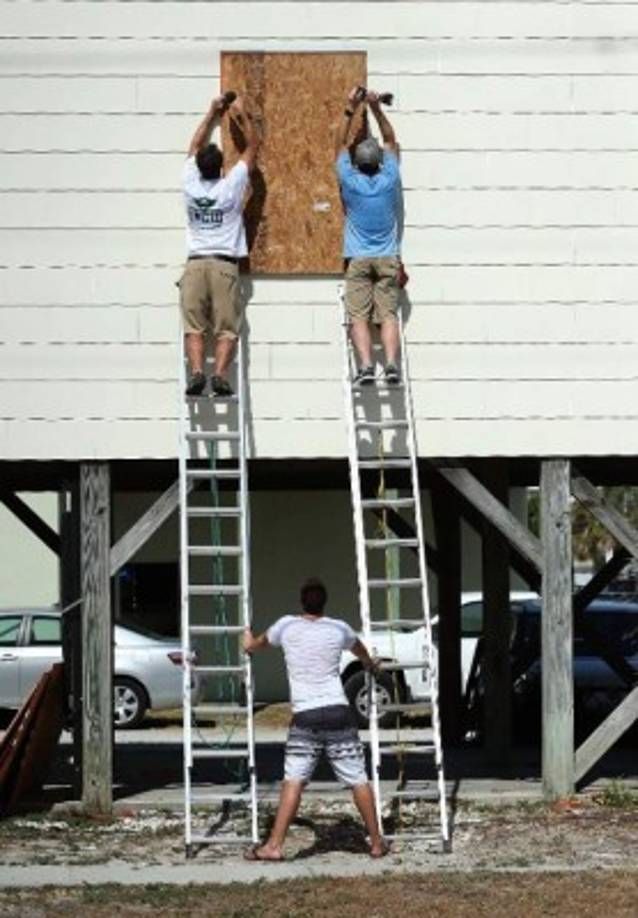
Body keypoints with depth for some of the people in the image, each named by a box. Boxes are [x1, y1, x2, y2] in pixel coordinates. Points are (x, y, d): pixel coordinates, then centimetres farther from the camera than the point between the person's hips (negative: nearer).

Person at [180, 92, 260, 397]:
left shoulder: (191, 185, 3)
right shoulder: (231, 186, -3)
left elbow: (195, 145, 20)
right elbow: (253, 145, 9)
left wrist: (213, 114, 27)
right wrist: (242, 115, 18)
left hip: (195, 264, 1)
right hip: (225, 265, -1)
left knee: (194, 326, -3)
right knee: (226, 329, -3)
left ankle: (196, 372, -22)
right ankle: (220, 375, -21)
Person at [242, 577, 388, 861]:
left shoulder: (287, 626, 5)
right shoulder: (338, 628, 9)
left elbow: (257, 645, 27)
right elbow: (360, 650, 34)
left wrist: (249, 643, 52)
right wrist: (370, 664, 58)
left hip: (305, 717, -1)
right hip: (339, 712, 1)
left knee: (293, 781, -3)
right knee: (358, 779, 7)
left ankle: (274, 845, -8)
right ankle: (377, 842, 14)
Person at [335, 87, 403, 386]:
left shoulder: (350, 182, -2)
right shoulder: (389, 180, 1)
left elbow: (340, 143, 10)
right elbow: (391, 140, 14)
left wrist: (350, 109, 12)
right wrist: (376, 109, 13)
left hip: (358, 260, -1)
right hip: (388, 259, 1)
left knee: (358, 317, -7)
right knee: (388, 314, -5)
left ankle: (365, 365, -23)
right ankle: (391, 363, -22)